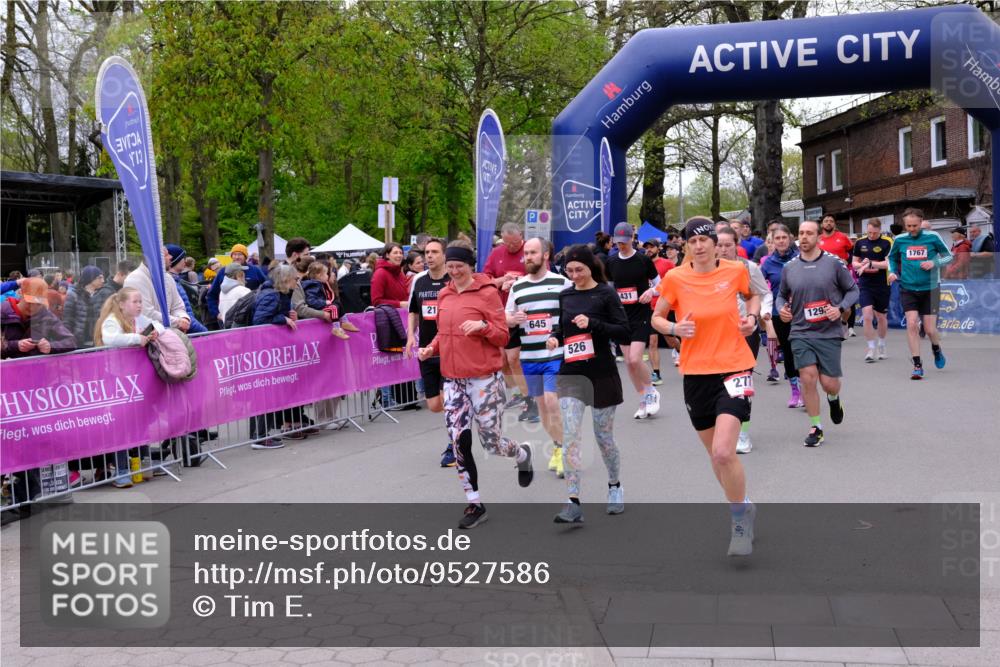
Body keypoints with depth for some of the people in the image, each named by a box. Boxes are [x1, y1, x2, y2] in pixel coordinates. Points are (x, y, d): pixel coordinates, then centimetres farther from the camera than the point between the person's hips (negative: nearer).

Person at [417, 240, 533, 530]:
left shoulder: (488, 292, -8)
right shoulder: (444, 295, 8)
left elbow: (503, 336, -7)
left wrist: (483, 326, -25)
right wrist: (432, 348, 1)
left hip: (485, 379, -5)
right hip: (453, 380, 5)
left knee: (491, 443, 2)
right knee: (459, 441, -1)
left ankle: (522, 454, 38)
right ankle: (475, 504, 12)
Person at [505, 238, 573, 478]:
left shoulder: (562, 282, -1)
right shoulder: (517, 286, 9)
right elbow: (506, 318, 13)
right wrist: (513, 319, -9)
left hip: (556, 354, -4)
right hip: (529, 356, 4)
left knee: (552, 402, -13)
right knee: (541, 404, 10)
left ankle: (563, 450, 1)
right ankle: (558, 447, 26)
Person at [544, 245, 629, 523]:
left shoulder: (606, 293, -5)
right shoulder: (564, 295, 7)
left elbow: (624, 332, -9)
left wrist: (592, 323, -22)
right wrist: (554, 337, 0)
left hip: (601, 373, -3)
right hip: (570, 374, 3)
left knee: (604, 437, 9)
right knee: (569, 437, -9)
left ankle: (614, 486, 35)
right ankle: (573, 503, -8)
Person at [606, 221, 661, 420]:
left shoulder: (643, 260, -6)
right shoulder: (611, 263, 5)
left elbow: (659, 284, 2)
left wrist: (651, 291, -18)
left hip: (642, 315, -5)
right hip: (622, 316, 5)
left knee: (635, 359, -16)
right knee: (628, 362, 6)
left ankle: (652, 392, 8)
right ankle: (644, 400, 20)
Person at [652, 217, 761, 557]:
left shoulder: (736, 270, -3)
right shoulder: (675, 278, -5)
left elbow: (752, 295, 18)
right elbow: (657, 318, 7)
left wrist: (752, 317, -2)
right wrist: (675, 328, -14)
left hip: (734, 367, -2)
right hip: (696, 373, 2)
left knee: (723, 452, -18)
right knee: (715, 452, 13)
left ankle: (741, 516, 5)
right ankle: (741, 508, 37)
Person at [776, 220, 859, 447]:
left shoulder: (834, 263, -3)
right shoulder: (789, 267, 4)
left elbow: (852, 289, 4)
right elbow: (782, 295, 18)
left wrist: (841, 308, -12)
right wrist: (781, 308, -3)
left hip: (829, 332, -2)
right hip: (801, 333, 2)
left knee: (828, 382, -1)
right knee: (808, 377, -10)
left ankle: (834, 398, 38)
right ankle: (816, 426, 6)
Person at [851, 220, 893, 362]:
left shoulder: (887, 243, -6)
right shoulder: (860, 242, 5)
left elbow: (888, 263, -15)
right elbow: (854, 262, 12)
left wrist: (870, 263, -22)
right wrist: (862, 265, -10)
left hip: (882, 285, -1)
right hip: (865, 285, 1)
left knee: (881, 317, 12)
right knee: (867, 315, -11)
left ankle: (881, 345, 34)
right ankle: (871, 349, -3)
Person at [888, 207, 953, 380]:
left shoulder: (932, 237, -6)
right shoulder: (899, 240, -1)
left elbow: (948, 256, 4)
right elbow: (892, 258, 17)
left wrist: (934, 263, -14)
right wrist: (892, 272, -2)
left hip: (930, 289, -1)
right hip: (908, 289, 1)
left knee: (930, 329, 1)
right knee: (911, 324, -14)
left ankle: (936, 349, 38)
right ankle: (917, 365, -3)